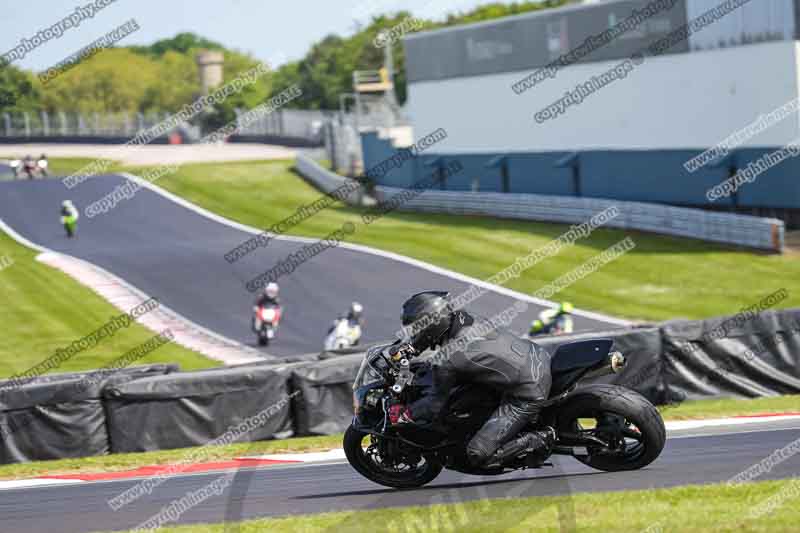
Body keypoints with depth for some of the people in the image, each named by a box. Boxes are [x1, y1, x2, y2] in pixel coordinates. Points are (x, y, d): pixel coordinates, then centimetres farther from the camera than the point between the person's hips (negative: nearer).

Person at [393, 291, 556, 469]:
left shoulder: (447, 359, -19)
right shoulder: (465, 317, 1)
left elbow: (435, 404, -5)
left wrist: (404, 414, 7)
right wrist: (409, 347, 25)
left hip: (528, 395, -8)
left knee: (478, 456, -7)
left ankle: (540, 440, -2)